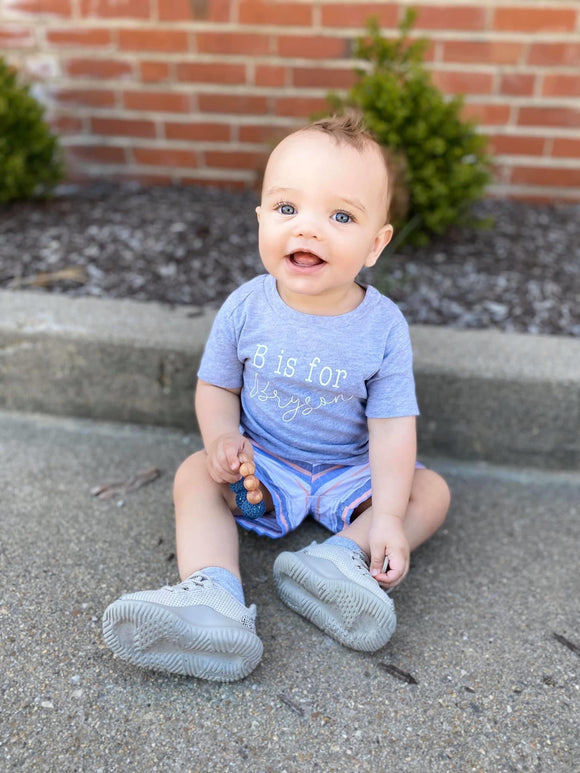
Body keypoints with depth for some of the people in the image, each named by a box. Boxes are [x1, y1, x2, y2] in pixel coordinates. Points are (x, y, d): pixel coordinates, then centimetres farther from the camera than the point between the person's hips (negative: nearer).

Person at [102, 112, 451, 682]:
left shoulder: (382, 326, -18)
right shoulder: (246, 307, -14)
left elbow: (391, 425, -17)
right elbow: (216, 385, -1)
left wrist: (389, 517, -27)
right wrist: (221, 436, -23)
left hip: (350, 472, 0)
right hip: (262, 467, 0)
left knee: (432, 491, -14)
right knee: (195, 475, -21)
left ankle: (341, 555, -31)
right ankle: (213, 593, -39)